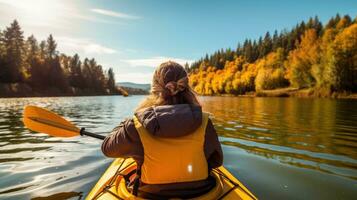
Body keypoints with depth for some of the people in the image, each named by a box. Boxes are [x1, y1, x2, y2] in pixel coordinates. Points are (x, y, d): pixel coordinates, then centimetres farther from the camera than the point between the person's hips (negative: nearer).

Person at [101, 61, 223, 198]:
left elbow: (107, 148, -4)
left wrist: (124, 126, 14)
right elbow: (217, 161, -4)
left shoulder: (138, 126, -23)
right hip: (197, 191, 1)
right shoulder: (203, 122, -20)